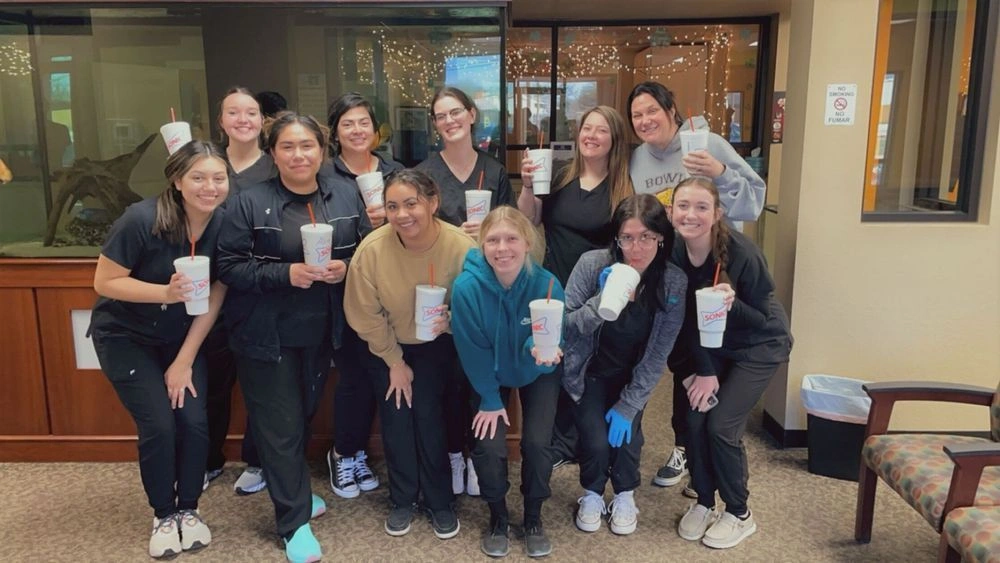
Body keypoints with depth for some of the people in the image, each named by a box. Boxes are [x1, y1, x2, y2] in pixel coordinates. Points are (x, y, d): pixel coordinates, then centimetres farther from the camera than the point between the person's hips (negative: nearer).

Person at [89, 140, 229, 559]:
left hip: (180, 337, 3)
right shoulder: (142, 220, -27)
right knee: (158, 425, -9)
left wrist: (184, 360, -9)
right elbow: (103, 282, -20)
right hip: (125, 337, -3)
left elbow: (215, 297, -9)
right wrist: (166, 292, -36)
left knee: (194, 422, -6)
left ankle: (189, 509, 18)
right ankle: (163, 515, 15)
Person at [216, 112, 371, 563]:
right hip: (267, 336, -4)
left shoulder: (347, 201, 1)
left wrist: (346, 268, -13)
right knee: (280, 425, 2)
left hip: (322, 333, 4)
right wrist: (285, 273, -22)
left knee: (305, 415, 18)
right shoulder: (250, 203, -11)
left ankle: (292, 491, 42)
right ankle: (294, 521, 16)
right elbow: (229, 266, -12)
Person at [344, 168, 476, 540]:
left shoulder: (461, 247, -30)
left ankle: (439, 501, 18)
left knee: (429, 414, -3)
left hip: (436, 345, 0)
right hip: (386, 346, 1)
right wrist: (395, 361, -7)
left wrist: (451, 321, -35)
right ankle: (402, 500, 26)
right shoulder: (372, 249, -29)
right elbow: (364, 315, -15)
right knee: (396, 418, 5)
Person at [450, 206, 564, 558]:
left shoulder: (547, 284, -29)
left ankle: (533, 518, 18)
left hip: (537, 373, 0)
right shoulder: (466, 287, -30)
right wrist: (490, 400, -12)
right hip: (490, 374, 0)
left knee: (537, 443, -11)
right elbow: (473, 351, -19)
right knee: (488, 447, -13)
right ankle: (498, 518, 17)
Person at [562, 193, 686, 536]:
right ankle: (592, 494, 18)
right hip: (589, 371, -1)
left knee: (625, 435, -15)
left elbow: (657, 356, -13)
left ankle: (625, 495, 18)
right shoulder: (592, 264, -23)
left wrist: (628, 406, -14)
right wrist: (603, 301, -35)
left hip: (632, 375, 1)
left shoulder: (674, 283, -18)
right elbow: (564, 327, -20)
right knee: (596, 439, -16)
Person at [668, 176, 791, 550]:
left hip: (759, 345, -4)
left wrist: (732, 304, -39)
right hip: (711, 345, 4)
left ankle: (740, 515, 12)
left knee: (721, 425, -11)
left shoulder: (741, 253, -30)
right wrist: (703, 371, -12)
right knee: (695, 417, -5)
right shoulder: (673, 252, -17)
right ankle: (703, 503, 19)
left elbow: (761, 318, -21)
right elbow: (686, 316, -9)